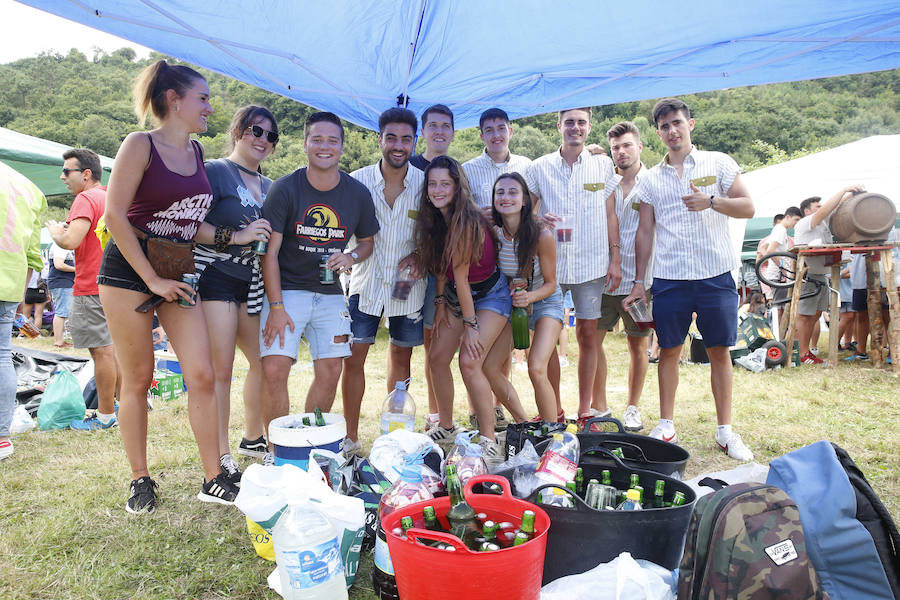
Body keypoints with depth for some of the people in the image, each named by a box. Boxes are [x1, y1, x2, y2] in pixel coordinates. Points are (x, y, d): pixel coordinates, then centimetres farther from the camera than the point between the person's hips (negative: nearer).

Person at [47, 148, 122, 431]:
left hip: (92, 289, -9)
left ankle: (105, 416, 3)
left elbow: (70, 241, -22)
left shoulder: (86, 199, -12)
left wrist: (54, 230, -2)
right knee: (112, 348, 15)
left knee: (102, 351, -4)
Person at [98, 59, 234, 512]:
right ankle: (140, 480, 19)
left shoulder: (197, 152, 11)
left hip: (178, 273, 5)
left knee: (202, 375, -3)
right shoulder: (141, 144, -7)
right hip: (128, 271, -5)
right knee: (138, 379, 3)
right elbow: (115, 215, -13)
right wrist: (152, 279, -14)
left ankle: (213, 480, 5)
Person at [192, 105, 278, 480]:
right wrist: (234, 237, -22)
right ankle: (221, 457, 2)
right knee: (221, 369, -7)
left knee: (264, 361, 11)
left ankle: (252, 438, 30)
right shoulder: (215, 171, -4)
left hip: (253, 284, 8)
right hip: (216, 277, -7)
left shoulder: (269, 186, 18)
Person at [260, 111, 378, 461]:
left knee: (330, 373, 1)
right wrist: (276, 306, -14)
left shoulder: (358, 194, -1)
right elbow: (269, 251, -8)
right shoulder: (285, 189, -9)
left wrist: (351, 257, -11)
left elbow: (367, 242, 13)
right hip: (286, 290, -3)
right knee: (274, 370, -15)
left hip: (330, 294, 3)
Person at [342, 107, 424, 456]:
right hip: (366, 283, -1)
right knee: (353, 358, -3)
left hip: (408, 286, 1)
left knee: (401, 358, 12)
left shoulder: (425, 184, -5)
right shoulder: (357, 181, -6)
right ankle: (350, 438, 13)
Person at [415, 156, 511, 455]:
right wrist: (440, 302, 3)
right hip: (456, 295, 8)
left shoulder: (467, 221, -27)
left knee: (469, 363, -19)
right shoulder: (435, 219, -3)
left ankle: (489, 440, -8)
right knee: (437, 358, 3)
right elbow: (441, 265, 5)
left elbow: (460, 275, -26)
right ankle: (446, 427, 22)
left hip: (490, 295, -8)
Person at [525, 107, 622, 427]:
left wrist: (615, 258, 2)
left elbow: (610, 215, 8)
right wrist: (538, 218, -14)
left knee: (588, 334, 3)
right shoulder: (540, 167, 7)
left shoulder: (603, 165, 8)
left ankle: (585, 409, 16)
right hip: (550, 263, 0)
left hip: (591, 264, 0)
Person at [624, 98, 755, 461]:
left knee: (719, 351, 4)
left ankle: (725, 431, 15)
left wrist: (711, 202, -16)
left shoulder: (718, 163, 7)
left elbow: (748, 208, 3)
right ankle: (666, 425, 17)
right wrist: (638, 281, 6)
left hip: (715, 276, -1)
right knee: (669, 350, 5)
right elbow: (645, 231, 10)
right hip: (669, 278, 1)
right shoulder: (651, 179, 11)